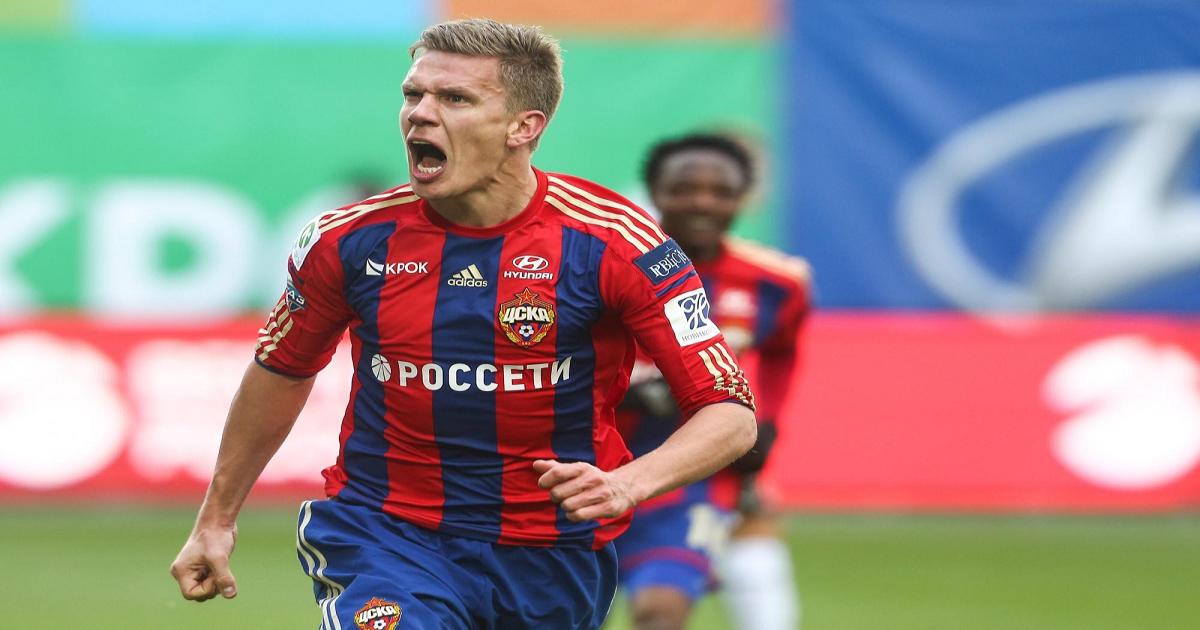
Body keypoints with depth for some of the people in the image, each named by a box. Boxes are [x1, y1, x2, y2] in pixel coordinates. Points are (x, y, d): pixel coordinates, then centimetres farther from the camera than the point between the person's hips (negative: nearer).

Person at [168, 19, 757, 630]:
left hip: (554, 554, 1)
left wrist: (625, 485, -30)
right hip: (384, 532, -1)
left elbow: (730, 415, -12)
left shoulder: (610, 241, -12)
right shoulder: (350, 238, -4)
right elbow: (281, 371, 15)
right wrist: (215, 519, 22)